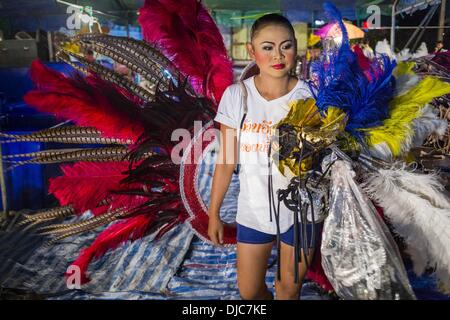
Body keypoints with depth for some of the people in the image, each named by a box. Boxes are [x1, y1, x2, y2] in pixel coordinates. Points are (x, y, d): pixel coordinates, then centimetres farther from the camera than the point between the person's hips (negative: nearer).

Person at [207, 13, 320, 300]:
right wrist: (214, 213, 2)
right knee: (249, 291, 16)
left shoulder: (309, 96, -11)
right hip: (255, 210, 1)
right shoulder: (236, 96, -8)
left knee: (290, 289, 16)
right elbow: (226, 161, -2)